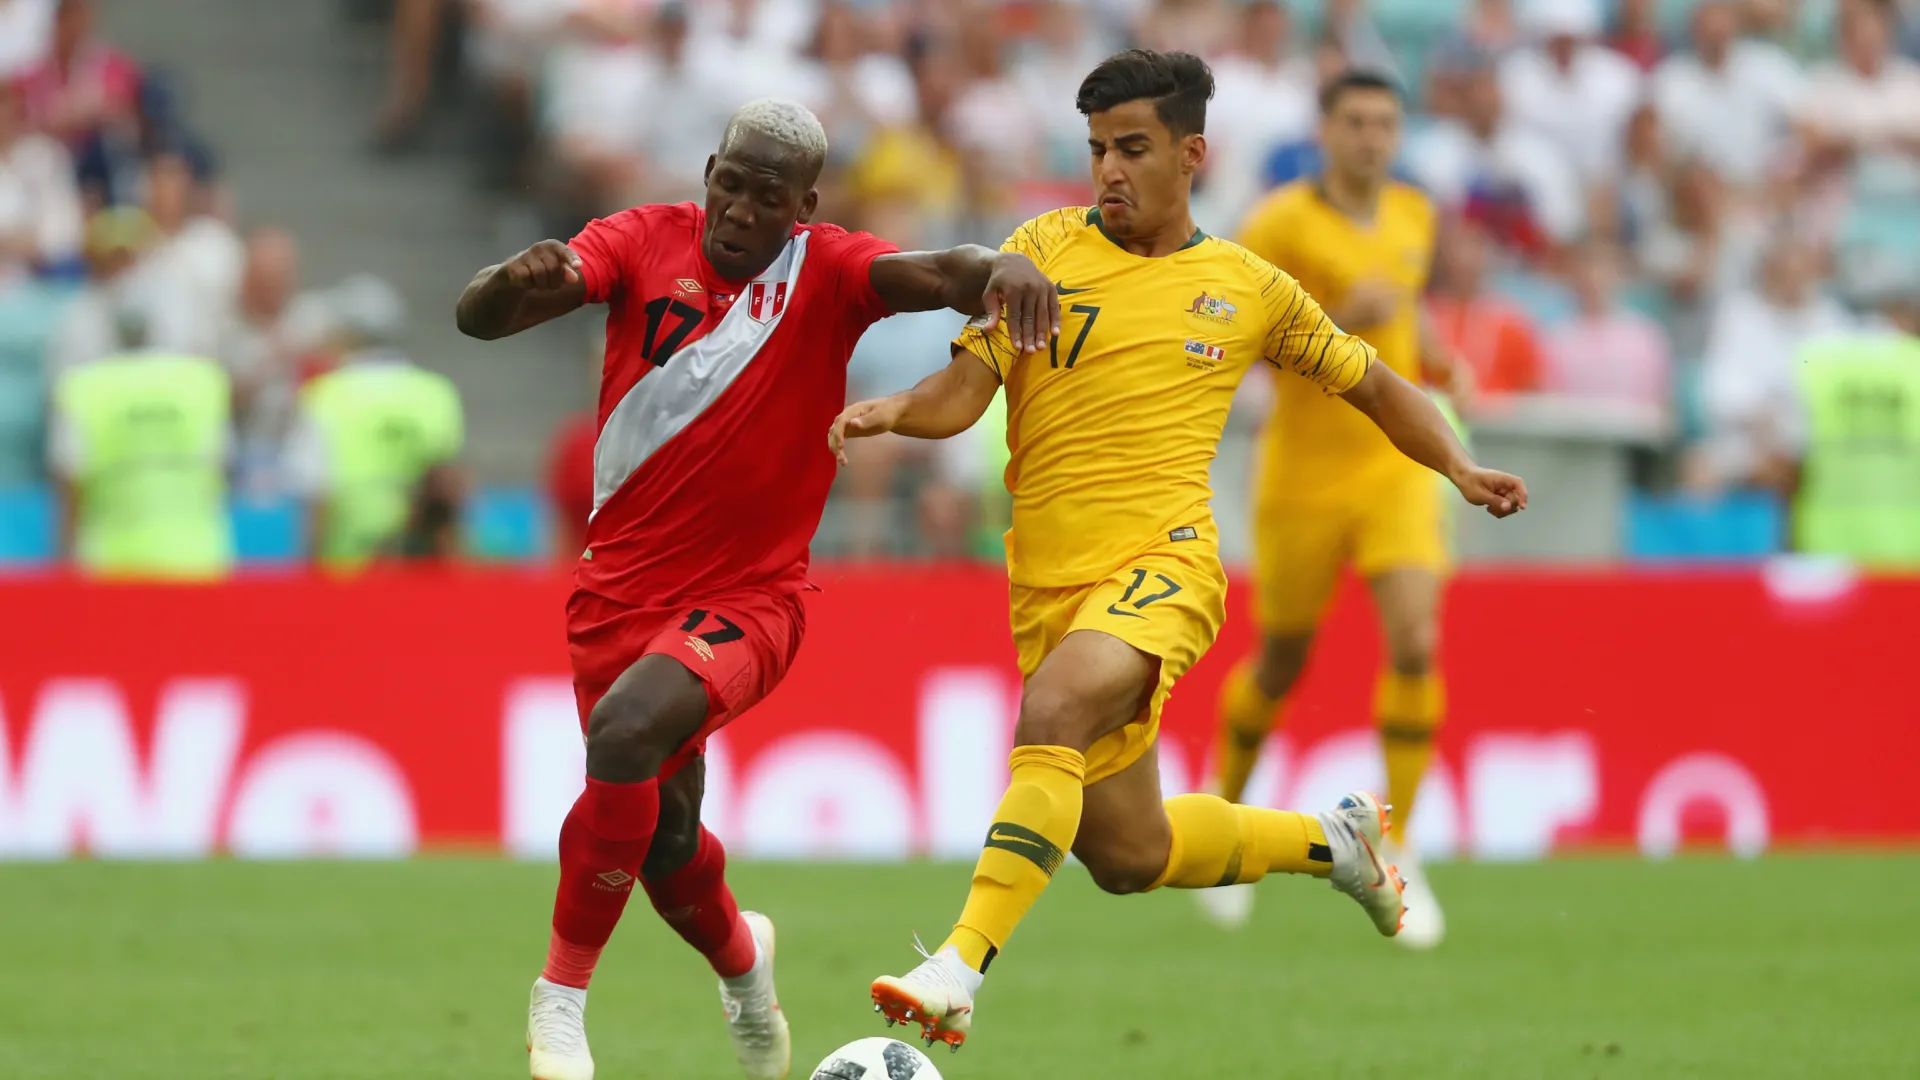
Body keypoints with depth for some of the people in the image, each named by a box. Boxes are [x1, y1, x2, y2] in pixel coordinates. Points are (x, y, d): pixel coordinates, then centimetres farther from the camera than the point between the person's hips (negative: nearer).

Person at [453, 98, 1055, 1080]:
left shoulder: (826, 272, -8)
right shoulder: (646, 242, -4)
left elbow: (934, 275, -27)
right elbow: (478, 318, -13)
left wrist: (998, 267, -50)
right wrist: (519, 280, -37)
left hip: (747, 595, -3)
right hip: (621, 586, 3)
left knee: (626, 733, -30)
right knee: (660, 837, 12)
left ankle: (563, 994, -15)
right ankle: (741, 959, 47)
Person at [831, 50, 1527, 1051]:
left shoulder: (1248, 289, 8)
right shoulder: (1046, 248, 7)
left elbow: (1369, 381, 22)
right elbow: (964, 390, 1)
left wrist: (1459, 466, 10)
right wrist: (891, 411, -20)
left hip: (1162, 562, -4)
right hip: (1048, 582, 4)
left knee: (1051, 712, -34)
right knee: (1127, 855, 10)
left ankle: (960, 970, -41)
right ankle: (1330, 839, 37)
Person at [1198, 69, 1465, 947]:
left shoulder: (1415, 216, 7)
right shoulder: (1282, 224, -11)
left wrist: (1439, 361, 5)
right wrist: (1337, 319, -25)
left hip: (1396, 466, 3)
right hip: (1305, 472, -3)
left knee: (1415, 645, -16)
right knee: (1280, 665, 11)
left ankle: (1396, 855, -6)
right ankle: (1223, 810, 40)